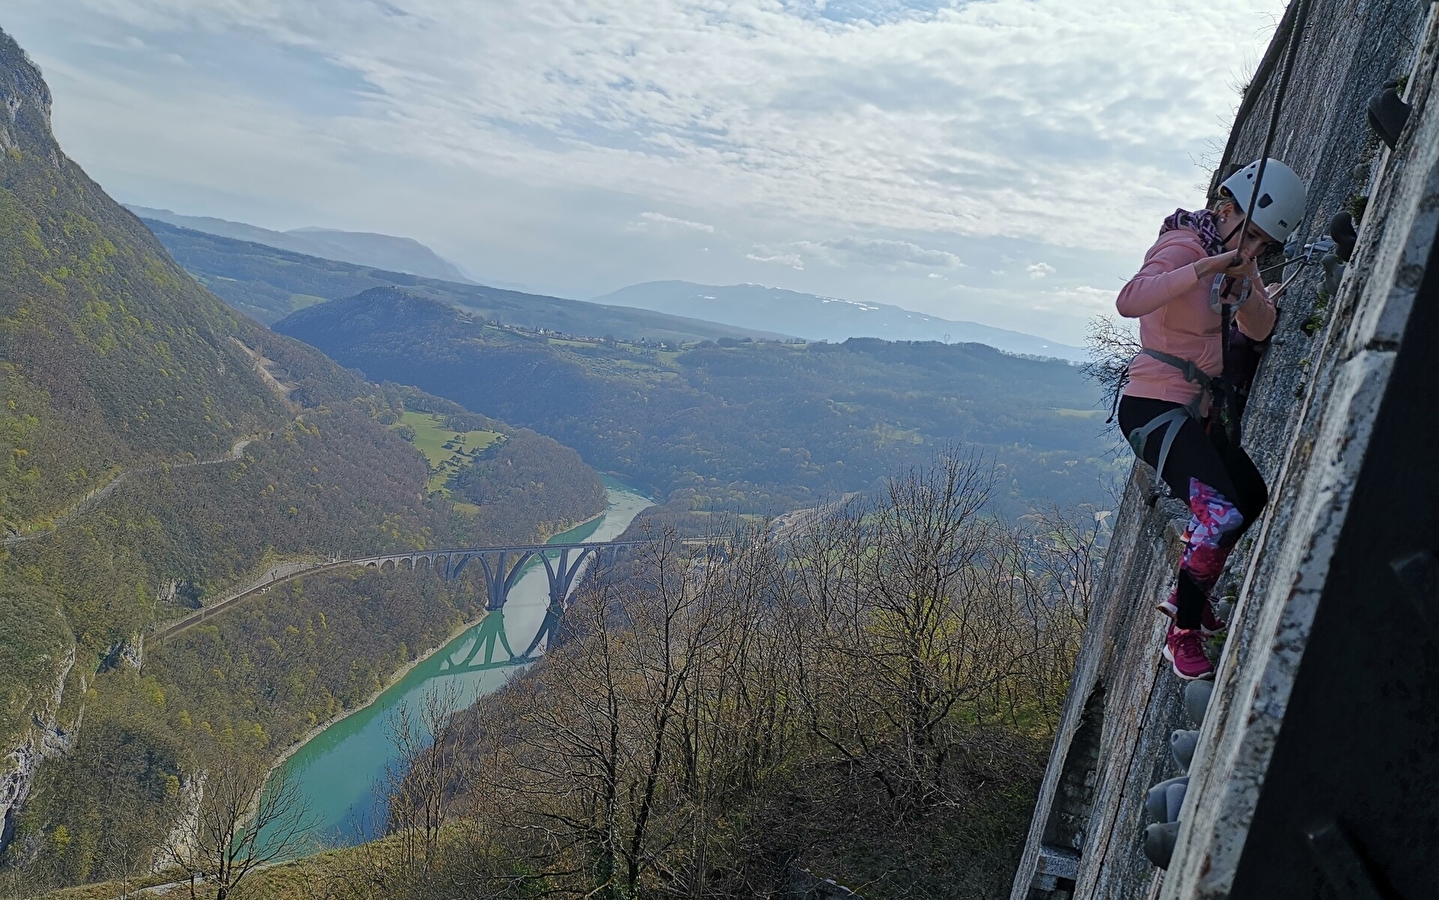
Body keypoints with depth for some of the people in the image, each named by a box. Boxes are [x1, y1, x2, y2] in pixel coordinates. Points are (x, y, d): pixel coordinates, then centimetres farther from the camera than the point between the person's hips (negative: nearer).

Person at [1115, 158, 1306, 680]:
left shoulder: (1236, 258, 11)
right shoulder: (1182, 246, -17)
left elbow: (1259, 330, 5)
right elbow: (1129, 301, -36)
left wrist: (1243, 284, -12)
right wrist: (1208, 266, -38)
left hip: (1200, 411, 10)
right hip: (1155, 407, -10)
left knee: (1252, 496, 24)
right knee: (1220, 513, -22)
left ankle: (1185, 594, 37)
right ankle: (1183, 637, -7)